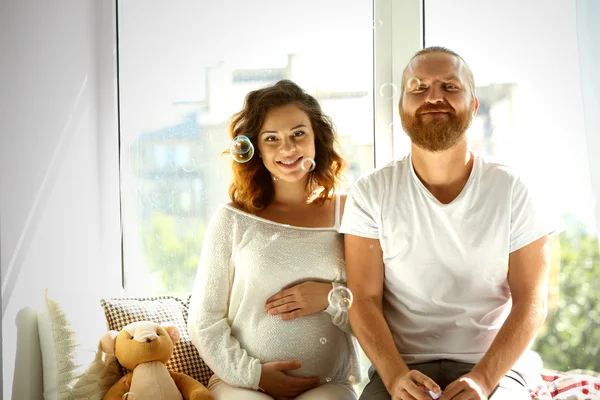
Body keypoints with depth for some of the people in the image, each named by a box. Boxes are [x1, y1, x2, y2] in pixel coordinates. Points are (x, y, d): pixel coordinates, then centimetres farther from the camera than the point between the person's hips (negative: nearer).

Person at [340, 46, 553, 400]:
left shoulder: (511, 189, -1)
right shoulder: (371, 194, 0)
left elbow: (531, 301, -3)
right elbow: (364, 299, -3)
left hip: (492, 368, 0)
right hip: (400, 367, 0)